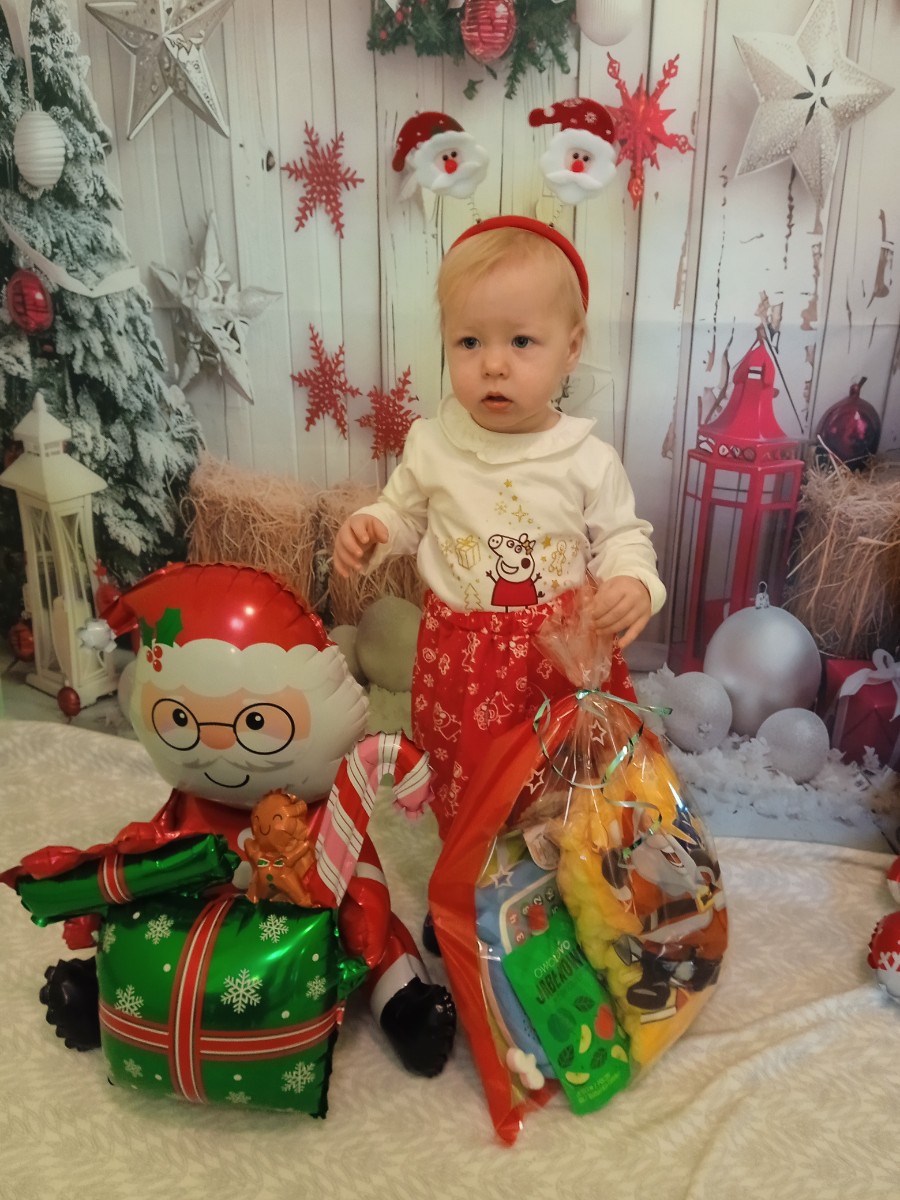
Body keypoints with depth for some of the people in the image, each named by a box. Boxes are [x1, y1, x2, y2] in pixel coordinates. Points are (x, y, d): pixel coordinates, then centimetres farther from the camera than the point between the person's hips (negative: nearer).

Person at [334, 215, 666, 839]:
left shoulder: (590, 460, -10)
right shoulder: (432, 445, -5)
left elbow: (622, 537, -1)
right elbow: (405, 513, 11)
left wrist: (633, 584, -21)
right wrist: (369, 529, -9)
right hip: (461, 649, 1)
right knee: (466, 788, 15)